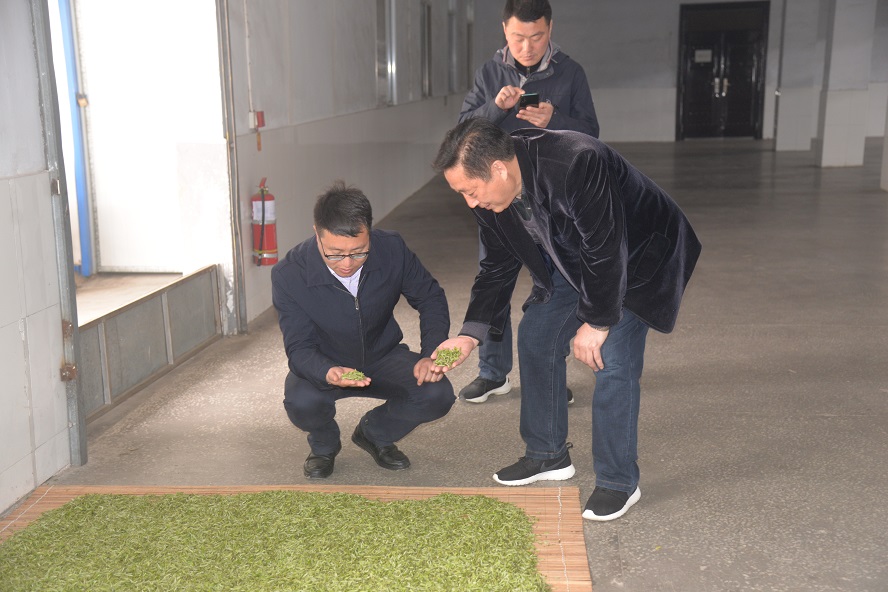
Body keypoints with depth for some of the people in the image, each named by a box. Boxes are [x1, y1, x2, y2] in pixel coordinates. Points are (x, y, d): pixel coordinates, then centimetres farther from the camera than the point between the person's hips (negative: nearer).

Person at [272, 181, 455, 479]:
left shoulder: (392, 248, -21)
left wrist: (431, 354, -19)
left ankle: (375, 433, 10)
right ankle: (324, 445, 5)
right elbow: (299, 347, -21)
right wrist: (328, 373, -45)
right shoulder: (288, 275, -26)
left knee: (437, 395, -23)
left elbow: (430, 298, -4)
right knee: (302, 402, -35)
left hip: (382, 357, 2)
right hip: (323, 365, -2)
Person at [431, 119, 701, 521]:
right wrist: (472, 333, -11)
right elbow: (498, 268, -2)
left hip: (637, 257, -7)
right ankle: (548, 455, 23)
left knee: (613, 360, -15)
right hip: (572, 262, 8)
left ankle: (618, 482, 2)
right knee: (535, 337, 5)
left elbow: (606, 252, -32)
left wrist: (596, 322, -23)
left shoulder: (577, 164, -40)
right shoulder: (491, 197, -15)